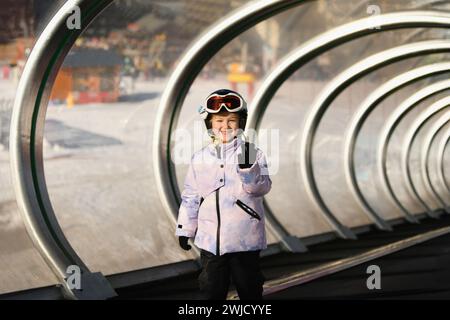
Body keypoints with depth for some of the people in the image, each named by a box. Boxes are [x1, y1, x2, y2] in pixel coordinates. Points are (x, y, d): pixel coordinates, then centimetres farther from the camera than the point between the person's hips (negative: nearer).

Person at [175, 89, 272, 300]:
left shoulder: (252, 154, -5)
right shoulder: (199, 159, 3)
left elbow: (262, 187, -18)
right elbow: (190, 196, 9)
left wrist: (248, 167, -35)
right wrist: (184, 229, 10)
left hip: (245, 239, -2)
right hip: (210, 240, 2)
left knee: (249, 287, 11)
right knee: (212, 289, 12)